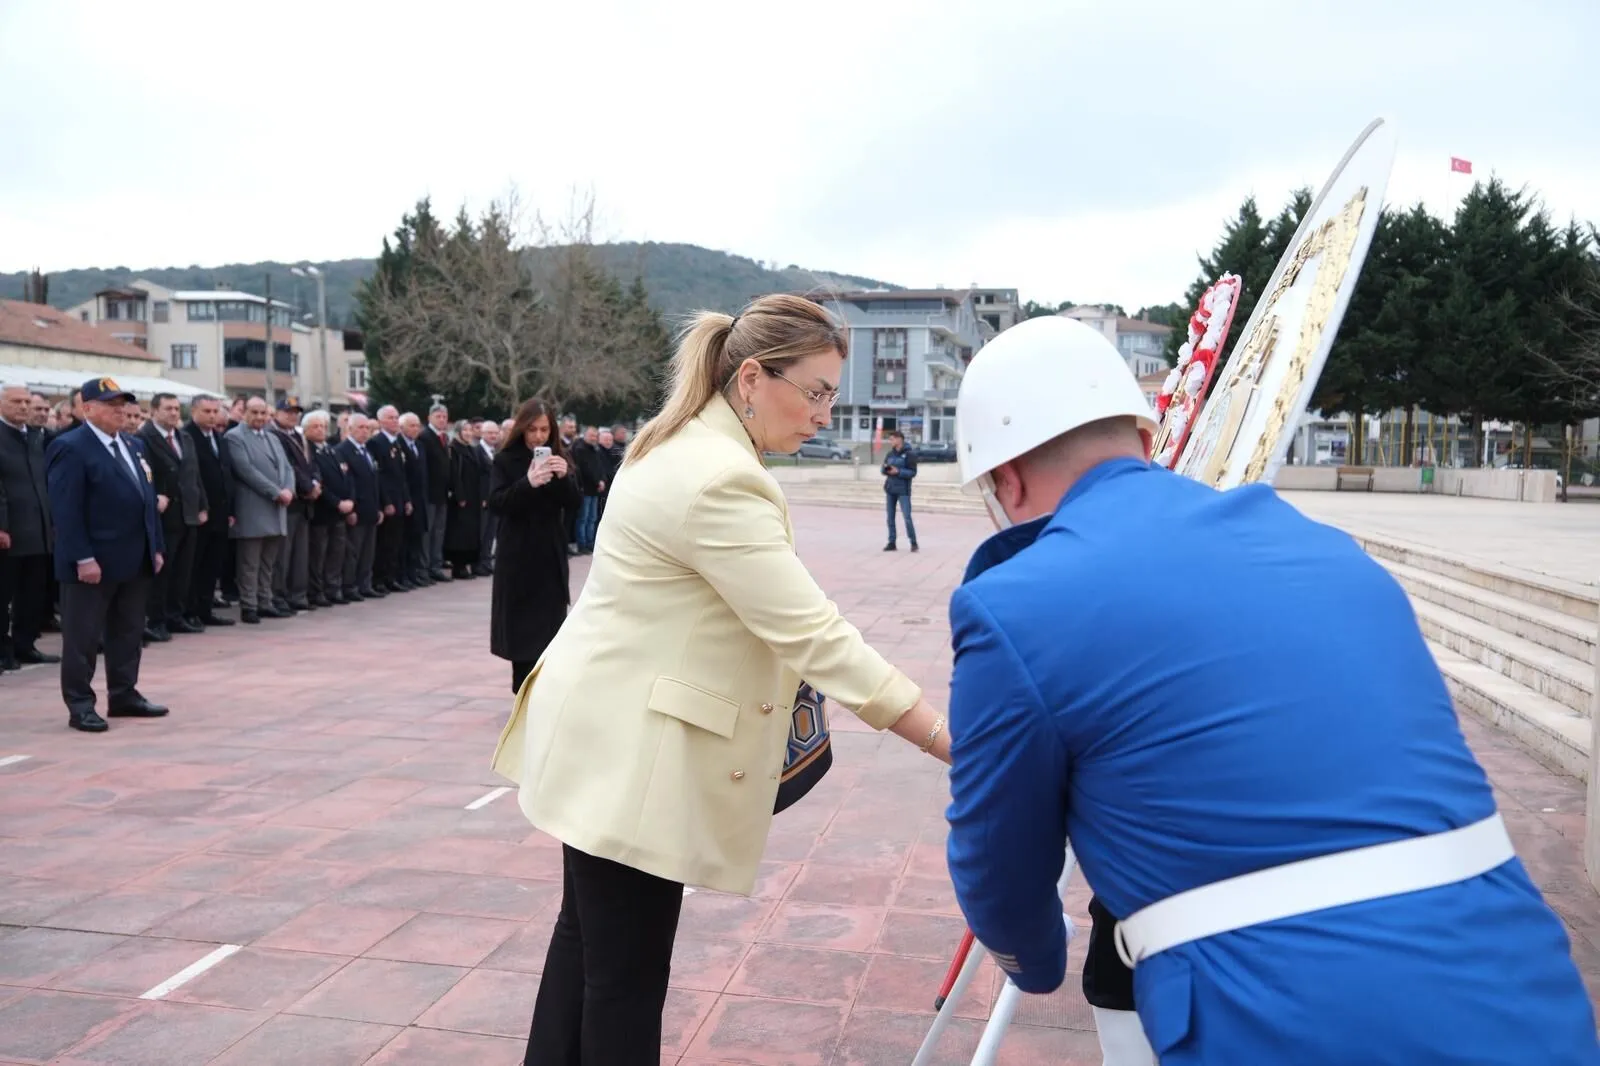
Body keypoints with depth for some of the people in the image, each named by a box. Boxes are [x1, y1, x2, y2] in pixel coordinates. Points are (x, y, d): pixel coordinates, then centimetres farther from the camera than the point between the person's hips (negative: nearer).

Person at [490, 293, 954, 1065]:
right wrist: (945, 739, -25)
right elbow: (814, 632, -28)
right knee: (628, 971, 2)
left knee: (589, 934, 22)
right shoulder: (719, 479, -26)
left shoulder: (689, 444, 8)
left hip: (615, 730, 11)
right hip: (626, 747, -11)